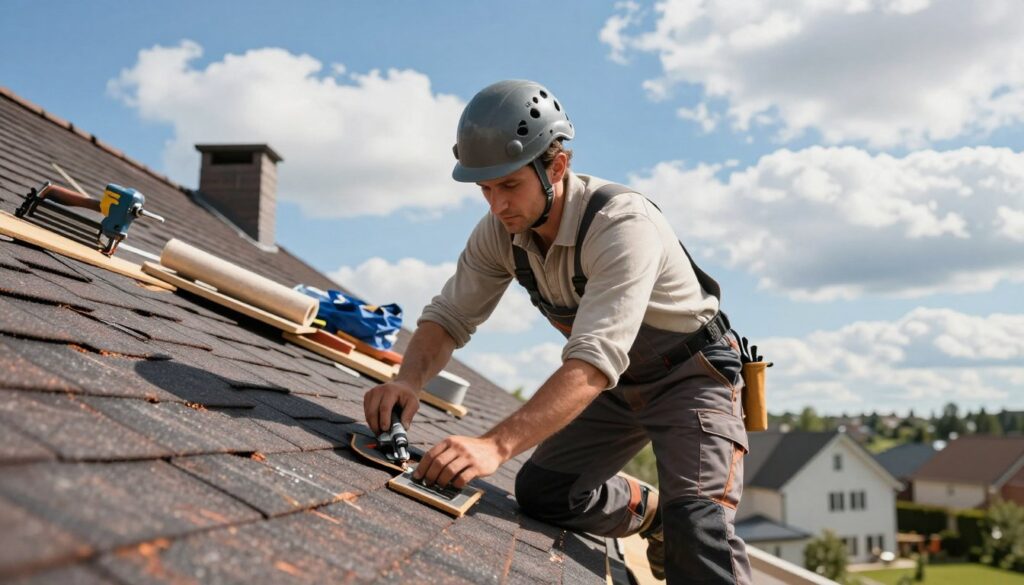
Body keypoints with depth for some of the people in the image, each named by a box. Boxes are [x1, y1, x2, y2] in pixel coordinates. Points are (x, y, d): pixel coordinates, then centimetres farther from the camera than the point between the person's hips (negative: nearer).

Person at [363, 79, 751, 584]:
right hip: (619, 384, 7)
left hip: (691, 374, -6)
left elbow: (595, 360, -44)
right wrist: (408, 380, -30)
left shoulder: (624, 225, -34)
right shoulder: (500, 231, -13)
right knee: (540, 494, 3)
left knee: (698, 525, -26)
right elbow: (449, 316, -8)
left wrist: (496, 445, -54)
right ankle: (656, 515, 26)